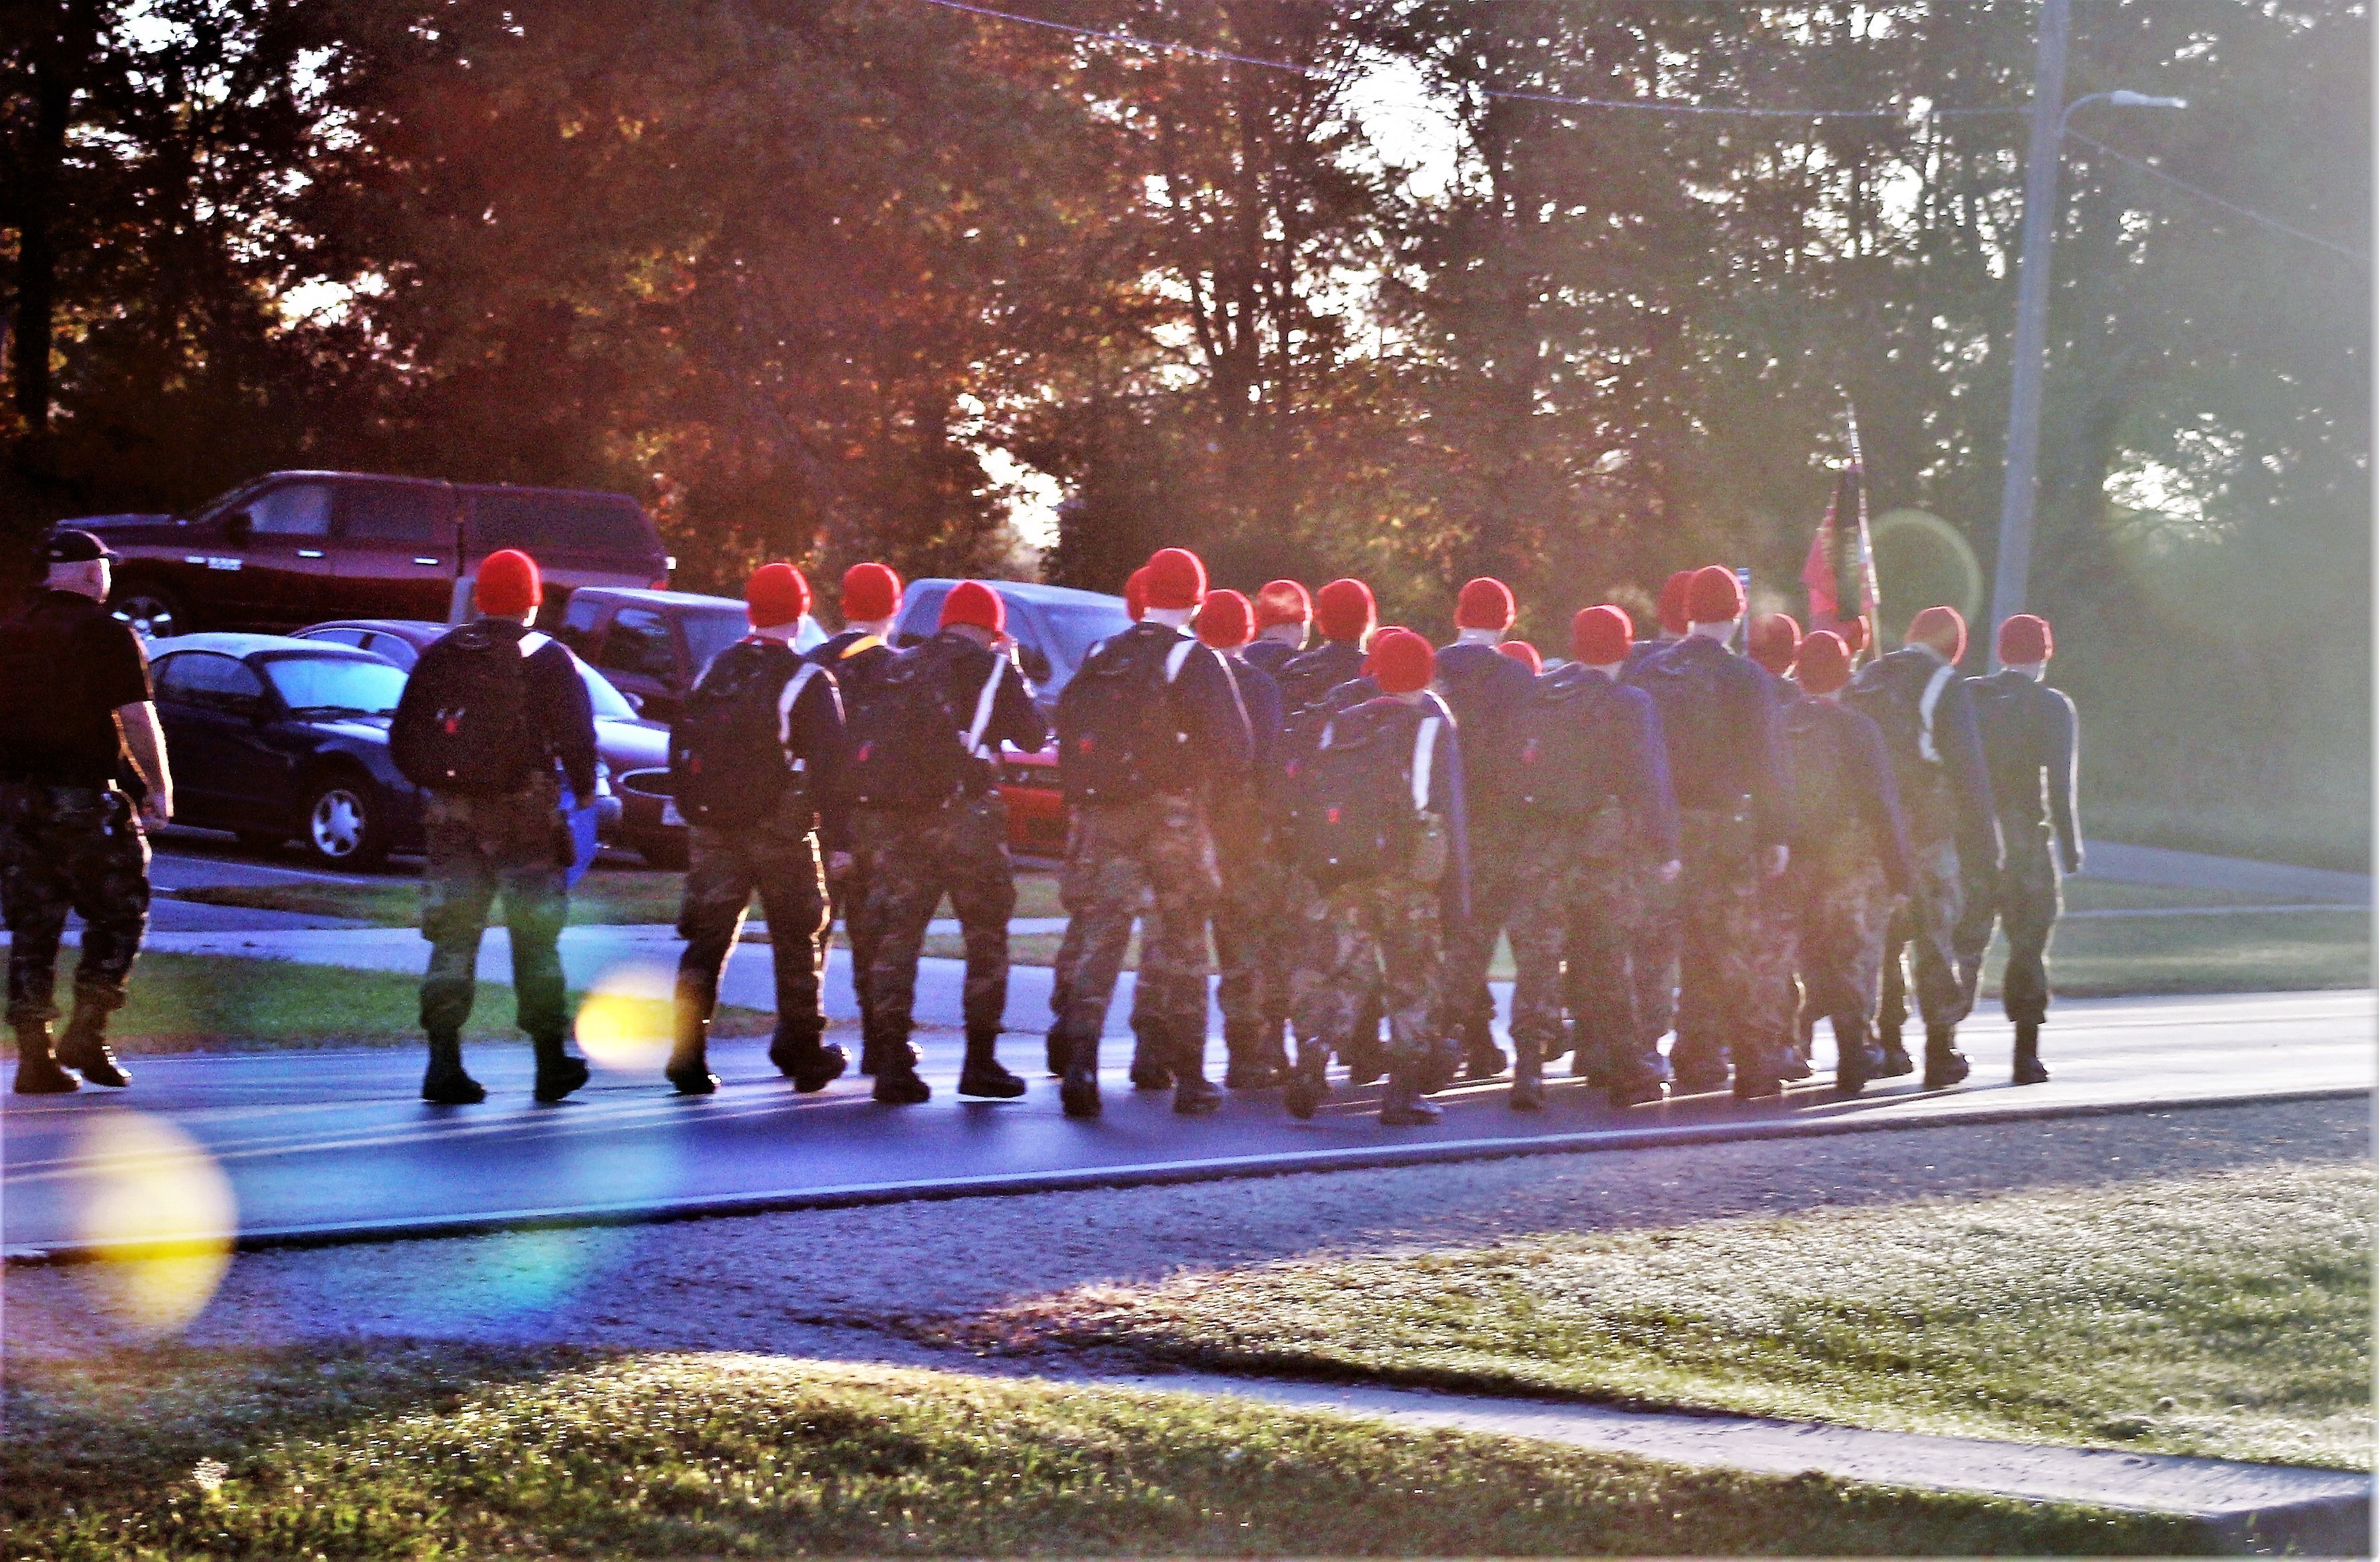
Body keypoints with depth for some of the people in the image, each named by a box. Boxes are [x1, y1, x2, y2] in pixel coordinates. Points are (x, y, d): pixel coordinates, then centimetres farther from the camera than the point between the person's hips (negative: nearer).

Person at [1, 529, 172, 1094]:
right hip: (84, 796, -5)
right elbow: (137, 718, -11)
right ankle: (86, 1035, -3)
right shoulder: (106, 633, -7)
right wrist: (159, 788, -4)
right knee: (118, 914, 7)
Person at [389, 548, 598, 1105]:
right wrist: (583, 789, 8)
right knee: (536, 941, 7)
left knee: (453, 939, 6)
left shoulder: (440, 656, 6)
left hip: (453, 816, 2)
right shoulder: (548, 659, -3)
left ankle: (444, 1061, -6)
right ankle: (552, 1064, 12)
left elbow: (403, 740, 9)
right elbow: (577, 738, -8)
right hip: (524, 818, -2)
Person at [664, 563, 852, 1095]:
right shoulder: (809, 681, -7)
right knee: (797, 940, 8)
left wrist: (691, 809, 19)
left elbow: (681, 747, 13)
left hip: (712, 826, 4)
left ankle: (687, 1055, -3)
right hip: (781, 827, -4)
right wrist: (840, 836, -11)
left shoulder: (713, 671, 9)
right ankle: (803, 1054, 14)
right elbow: (829, 766, -12)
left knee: (707, 938, 5)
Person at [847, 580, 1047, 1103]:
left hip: (886, 812, 4)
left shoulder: (899, 667, 18)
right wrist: (1017, 677, 19)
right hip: (960, 809, -4)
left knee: (897, 935, 5)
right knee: (986, 934, 7)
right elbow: (1033, 734, 7)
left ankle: (892, 1062, -3)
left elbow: (861, 740, 15)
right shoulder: (991, 667, 3)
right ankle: (980, 1061, 3)